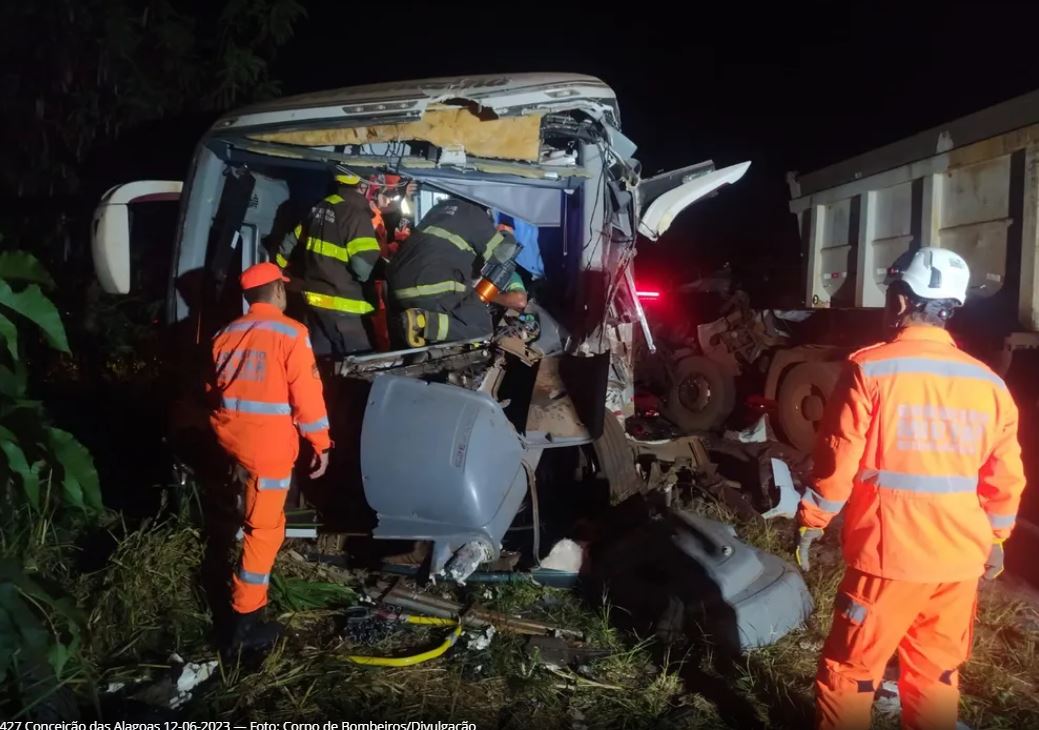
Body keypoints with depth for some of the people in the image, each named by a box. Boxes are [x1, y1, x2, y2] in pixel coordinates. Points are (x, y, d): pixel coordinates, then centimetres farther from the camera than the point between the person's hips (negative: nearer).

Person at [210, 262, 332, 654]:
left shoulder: (226, 333, 7)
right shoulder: (291, 333, -11)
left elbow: (216, 388, 17)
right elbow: (307, 395, -13)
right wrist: (321, 444, -3)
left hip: (229, 433, 6)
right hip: (268, 443, -6)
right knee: (264, 529, 1)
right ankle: (245, 621, 5)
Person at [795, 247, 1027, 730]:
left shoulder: (870, 368, -13)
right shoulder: (989, 383, 3)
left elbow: (839, 459, -12)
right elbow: (1005, 478, 8)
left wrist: (812, 521, 1)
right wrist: (995, 538, 23)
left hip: (889, 555, -5)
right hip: (960, 557, 5)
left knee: (849, 670, 9)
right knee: (936, 673, 20)